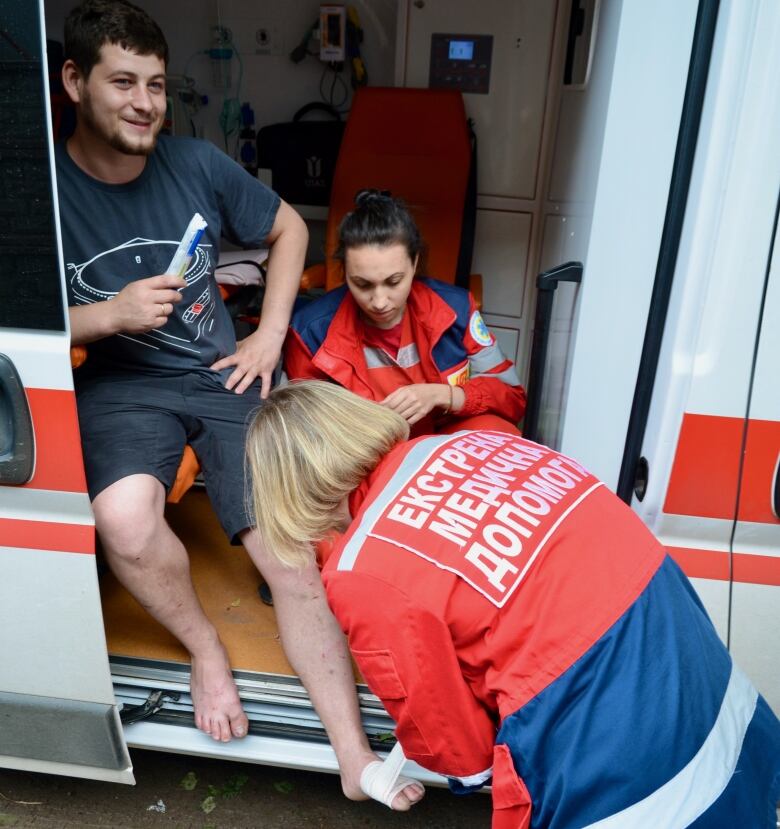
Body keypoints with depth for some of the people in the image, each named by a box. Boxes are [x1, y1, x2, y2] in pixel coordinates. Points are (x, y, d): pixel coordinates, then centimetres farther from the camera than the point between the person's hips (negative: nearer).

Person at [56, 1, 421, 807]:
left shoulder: (196, 163, -1)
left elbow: (288, 229, 13)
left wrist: (269, 334, 4)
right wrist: (108, 315, -21)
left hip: (223, 371, 2)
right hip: (121, 383, -1)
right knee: (124, 518, -33)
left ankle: (354, 759, 2)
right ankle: (203, 646, 2)